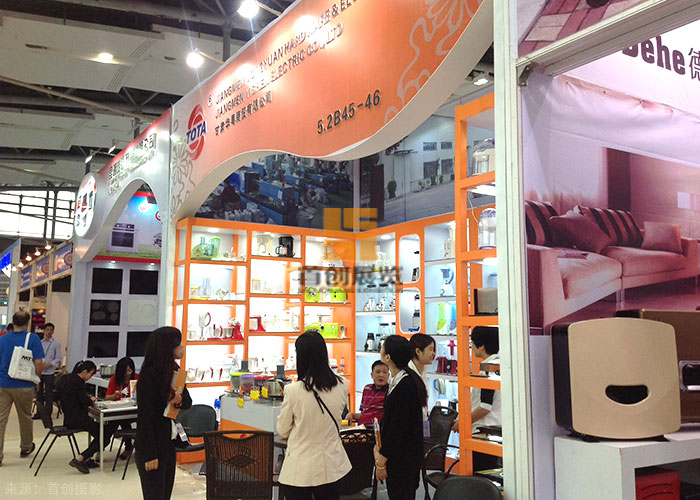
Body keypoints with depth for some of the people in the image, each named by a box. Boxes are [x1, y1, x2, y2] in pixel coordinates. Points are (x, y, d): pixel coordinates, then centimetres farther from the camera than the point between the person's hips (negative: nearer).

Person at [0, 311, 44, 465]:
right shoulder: (33, 339, -8)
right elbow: (39, 363, -13)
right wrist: (36, 379, 4)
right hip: (24, 385, -2)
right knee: (25, 417, 16)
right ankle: (26, 448, 32)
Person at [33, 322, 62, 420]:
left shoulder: (56, 343, -1)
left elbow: (58, 358, -4)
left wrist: (48, 365, -16)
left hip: (49, 372, -4)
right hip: (39, 371, 4)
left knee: (49, 394, 1)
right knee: (39, 392, 10)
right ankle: (39, 413, 20)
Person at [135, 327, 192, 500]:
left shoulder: (174, 371, 6)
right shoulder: (149, 375, -18)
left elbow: (188, 402, 12)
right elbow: (144, 417, -18)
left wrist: (180, 400, -12)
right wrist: (150, 455, -18)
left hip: (169, 444, 8)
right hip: (151, 447, -8)